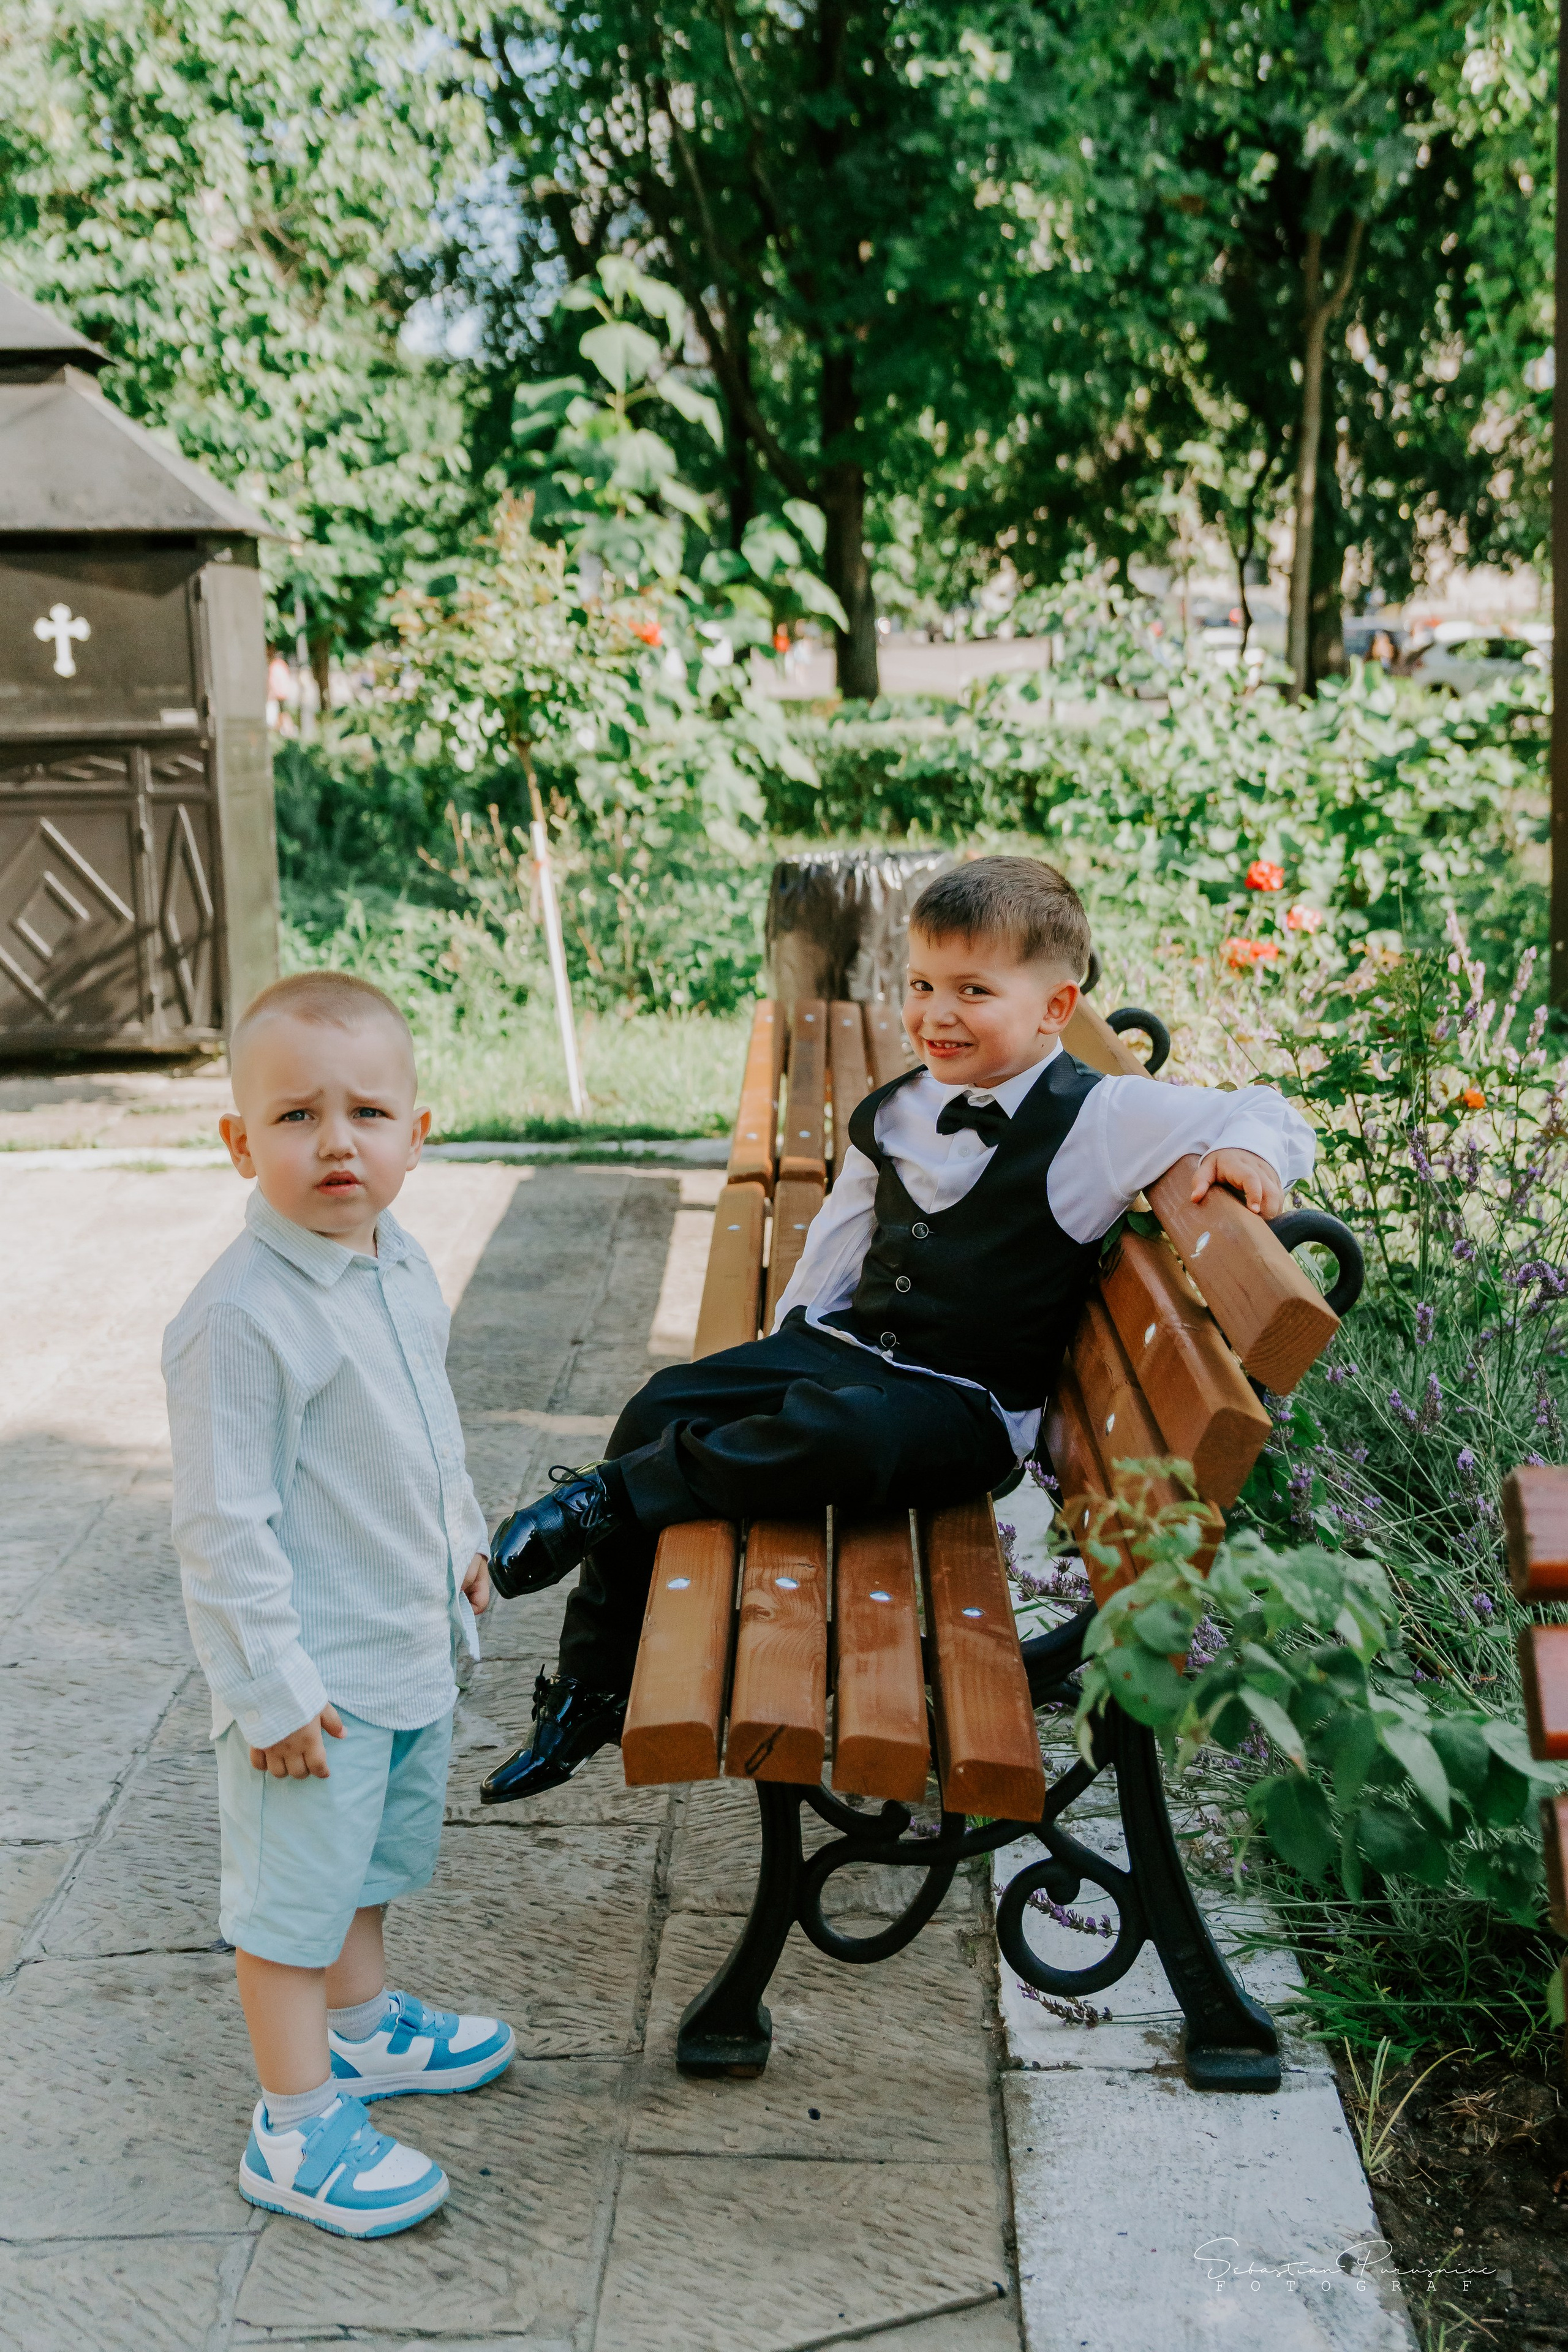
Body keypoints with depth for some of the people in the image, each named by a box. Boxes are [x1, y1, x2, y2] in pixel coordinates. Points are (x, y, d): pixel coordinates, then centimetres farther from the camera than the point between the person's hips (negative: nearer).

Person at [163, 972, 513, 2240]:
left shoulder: (403, 1264, 0)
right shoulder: (241, 1316, -27)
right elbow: (223, 1526, -25)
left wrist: (463, 1541, 22)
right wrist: (273, 1689, -22)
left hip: (413, 1640, 8)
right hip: (314, 1674, -8)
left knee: (373, 1852, 27)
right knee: (294, 1891, 7)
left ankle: (365, 2023, 48)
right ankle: (297, 2127, 23)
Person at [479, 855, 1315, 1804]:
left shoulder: (1098, 1121, -8)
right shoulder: (896, 1112, 10)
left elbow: (1264, 1112, -7)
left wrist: (1251, 1144, -29)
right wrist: (791, 1345, 16)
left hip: (965, 1408, -6)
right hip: (844, 1346, 6)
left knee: (833, 1435, -38)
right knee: (666, 1404, -10)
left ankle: (610, 1499, -18)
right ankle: (591, 1689, -1)